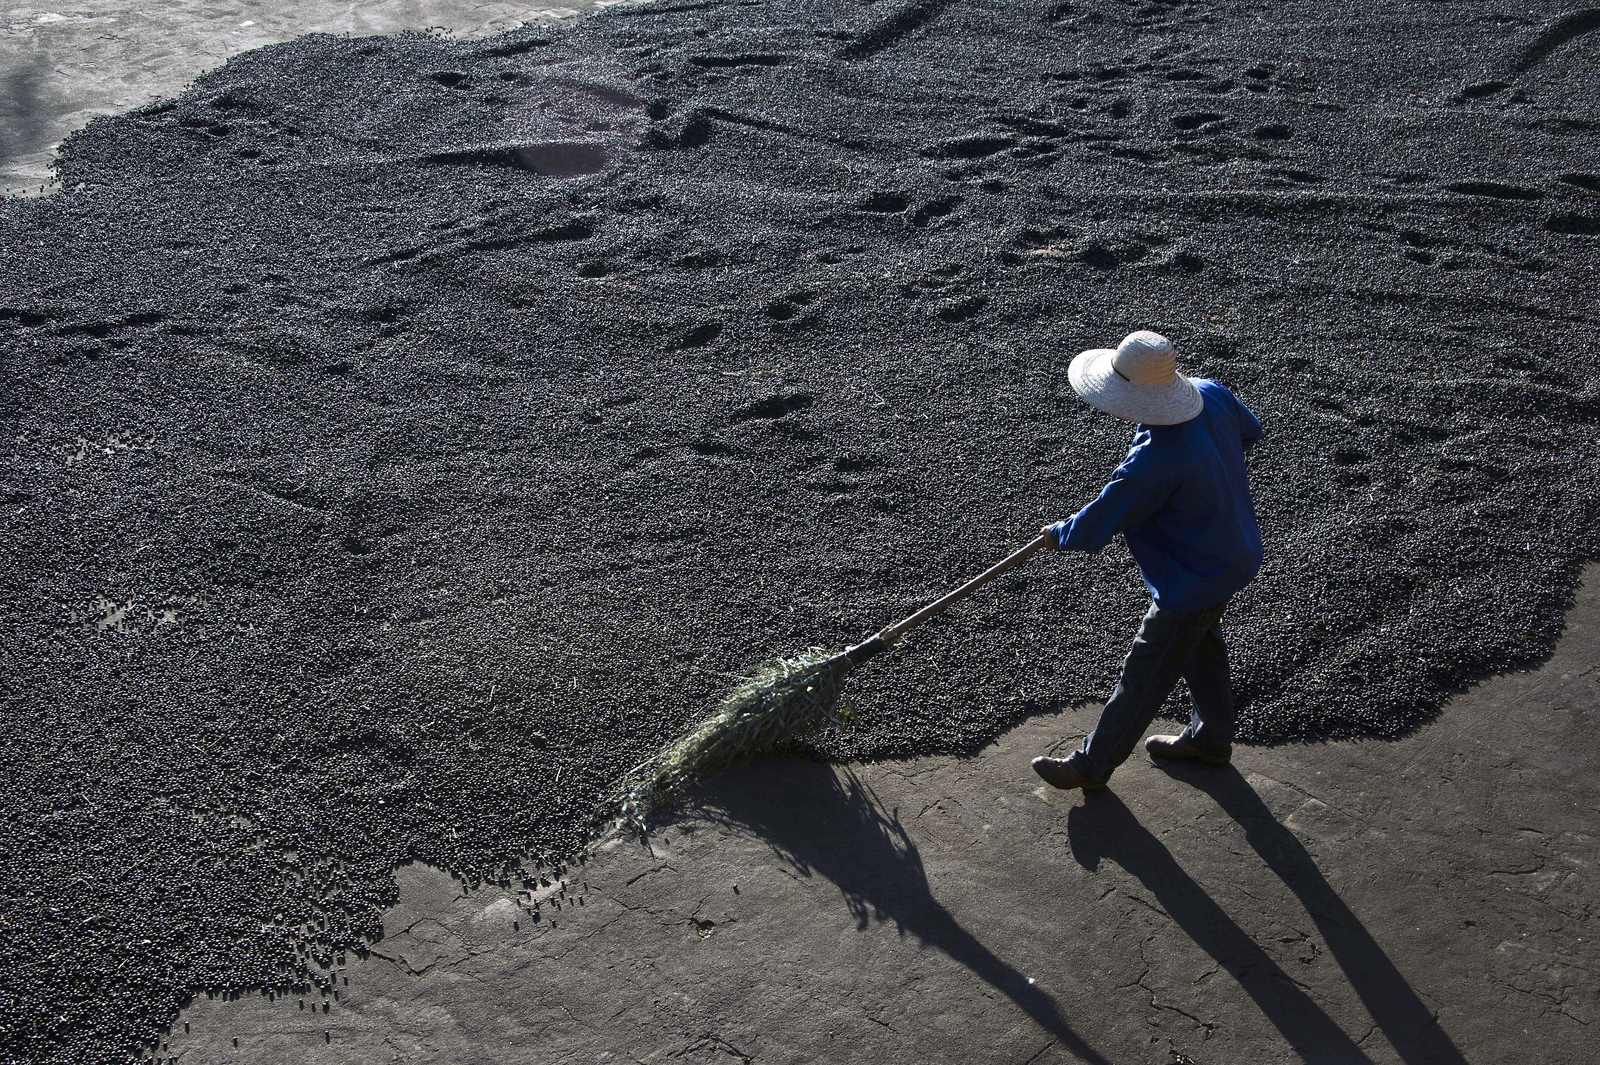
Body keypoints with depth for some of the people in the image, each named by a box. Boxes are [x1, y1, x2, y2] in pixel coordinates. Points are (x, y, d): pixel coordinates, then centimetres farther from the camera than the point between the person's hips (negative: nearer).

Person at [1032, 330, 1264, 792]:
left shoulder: (1153, 465, -37)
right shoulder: (1212, 394, -14)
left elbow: (1093, 531, -27)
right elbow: (1250, 431, 10)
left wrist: (1057, 534, -6)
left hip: (1192, 583, -9)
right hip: (1232, 554, 9)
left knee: (1143, 678, 8)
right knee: (1201, 648, 30)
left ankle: (1093, 764, 25)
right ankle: (1211, 737, 50)